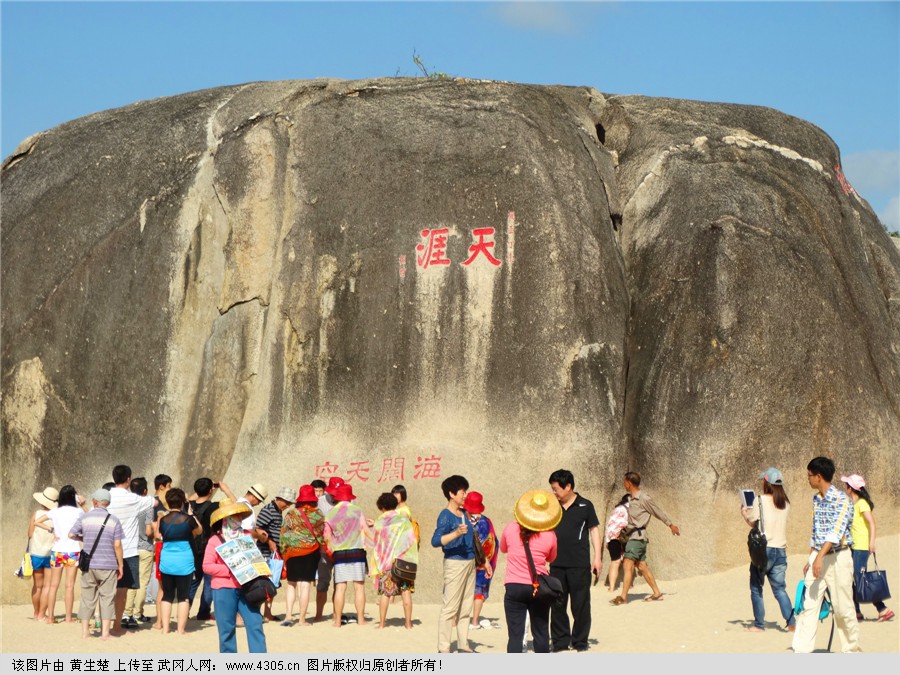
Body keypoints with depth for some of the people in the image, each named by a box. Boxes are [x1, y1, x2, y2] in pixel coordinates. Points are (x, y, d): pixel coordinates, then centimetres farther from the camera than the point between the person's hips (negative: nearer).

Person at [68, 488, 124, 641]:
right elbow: (117, 545, -7)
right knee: (107, 598, 4)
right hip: (108, 565, -2)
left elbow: (71, 535, -3)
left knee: (88, 597, 10)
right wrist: (120, 565, 1)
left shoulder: (85, 517, 0)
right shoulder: (114, 520, -4)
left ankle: (85, 631, 12)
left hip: (89, 564, 2)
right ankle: (105, 632, 1)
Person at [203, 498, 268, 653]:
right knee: (227, 629, 3)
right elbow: (207, 566, -6)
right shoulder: (215, 540, 0)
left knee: (255, 624, -5)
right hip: (224, 589, -3)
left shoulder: (247, 536, 13)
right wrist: (231, 571, -15)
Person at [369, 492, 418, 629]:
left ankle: (382, 623, 3)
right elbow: (412, 540, 3)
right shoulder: (404, 518, 3)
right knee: (406, 591, 3)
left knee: (385, 592, 3)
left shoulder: (379, 522, 0)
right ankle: (408, 622, 2)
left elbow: (375, 543, 5)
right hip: (404, 560, 1)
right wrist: (411, 559, 10)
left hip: (385, 561, -1)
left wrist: (376, 565, 13)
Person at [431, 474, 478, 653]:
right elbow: (435, 541, -24)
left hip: (470, 562, 9)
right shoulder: (445, 515, -12)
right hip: (455, 563, -8)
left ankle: (463, 645, 18)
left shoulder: (463, 513, 12)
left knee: (466, 607, 11)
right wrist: (456, 533, -36)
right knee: (450, 607, -8)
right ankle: (443, 648, -6)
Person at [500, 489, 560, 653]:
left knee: (515, 634, 0)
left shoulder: (510, 529, -5)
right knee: (541, 633, 14)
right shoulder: (549, 536, -7)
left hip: (514, 588, -1)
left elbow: (503, 548, 15)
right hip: (539, 588, 1)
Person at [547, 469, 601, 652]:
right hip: (557, 565, 4)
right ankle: (560, 642, 15)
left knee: (580, 605, 2)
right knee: (557, 606, 6)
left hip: (580, 565, -3)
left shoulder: (585, 506, -1)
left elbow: (594, 530, 3)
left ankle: (580, 642, 12)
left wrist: (597, 557, -2)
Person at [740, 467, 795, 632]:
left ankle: (759, 624, 9)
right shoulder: (785, 503, 7)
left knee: (756, 588, 8)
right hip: (781, 550, 5)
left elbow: (753, 521, -4)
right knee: (779, 589, 11)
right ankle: (791, 621, -4)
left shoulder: (761, 501, -9)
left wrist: (744, 513, 16)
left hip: (764, 549, -5)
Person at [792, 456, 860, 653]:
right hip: (817, 557, 7)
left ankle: (852, 649, 15)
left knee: (842, 607, 1)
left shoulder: (841, 500, -14)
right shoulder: (816, 500, 11)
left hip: (838, 557, -7)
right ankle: (801, 650, -3)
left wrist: (820, 557, -31)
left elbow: (837, 531, -23)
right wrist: (810, 559, 18)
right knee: (808, 604, -1)